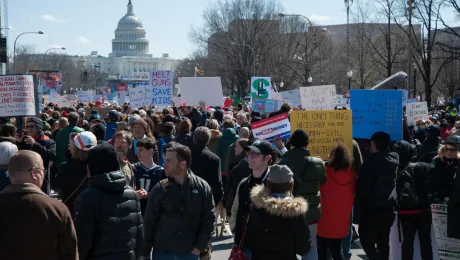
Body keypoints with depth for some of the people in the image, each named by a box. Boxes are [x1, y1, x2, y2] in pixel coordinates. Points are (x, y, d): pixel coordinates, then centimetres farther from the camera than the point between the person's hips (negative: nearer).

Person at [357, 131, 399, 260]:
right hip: (389, 207, 7)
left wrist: (360, 202, -3)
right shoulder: (394, 159, 4)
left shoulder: (371, 161, -17)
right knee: (383, 241, 15)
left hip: (372, 208, -7)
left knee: (367, 240, 1)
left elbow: (364, 186, -17)